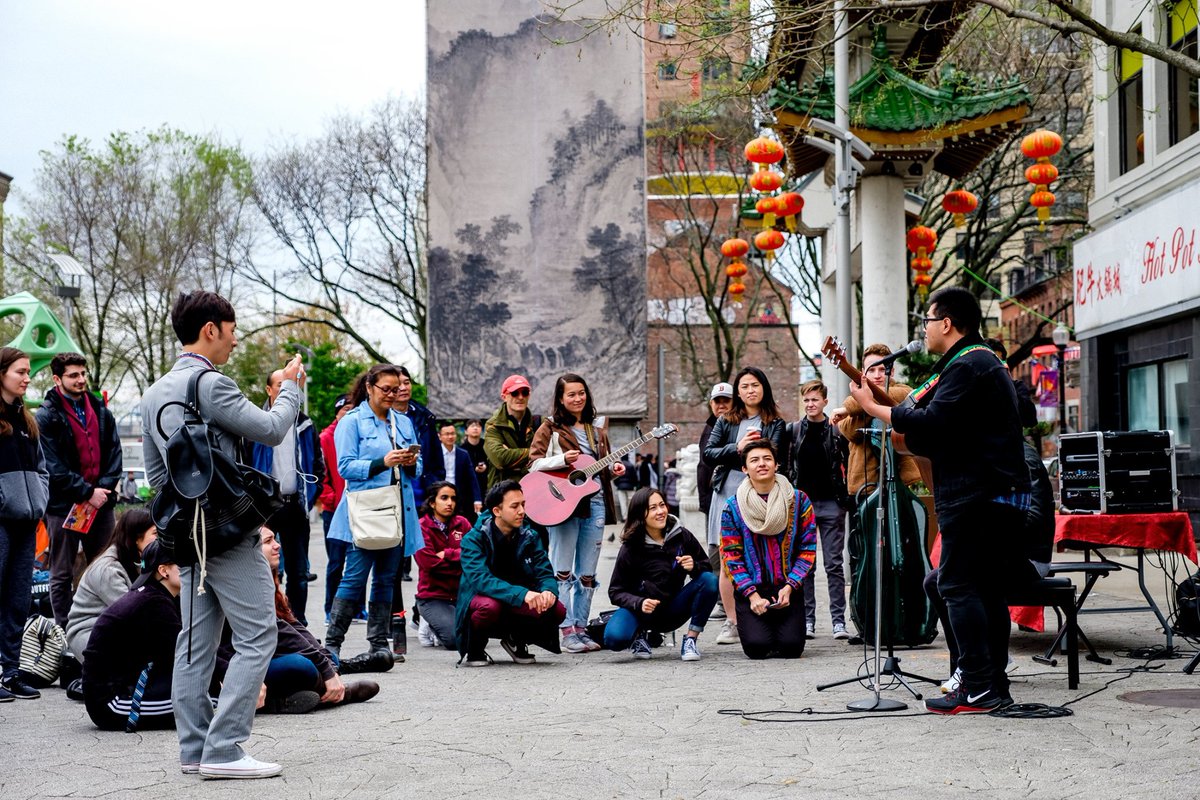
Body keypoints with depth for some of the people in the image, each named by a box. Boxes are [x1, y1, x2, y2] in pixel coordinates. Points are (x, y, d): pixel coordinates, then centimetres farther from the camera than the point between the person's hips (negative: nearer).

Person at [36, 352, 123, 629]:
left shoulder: (101, 411, 10)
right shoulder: (47, 416, -6)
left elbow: (114, 453, 8)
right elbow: (53, 467, -12)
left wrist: (104, 488, -8)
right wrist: (88, 493, -14)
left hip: (100, 501, 5)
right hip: (63, 505, -5)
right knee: (62, 575, 4)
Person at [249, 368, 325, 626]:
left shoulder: (305, 425, 11)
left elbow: (319, 466, 17)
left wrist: (308, 498, 8)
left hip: (295, 506, 4)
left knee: (298, 572, 7)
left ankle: (298, 624, 14)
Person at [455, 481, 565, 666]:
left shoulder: (530, 536, -2)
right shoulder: (473, 539, -16)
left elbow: (545, 574, -6)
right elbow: (480, 579, -31)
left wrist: (548, 591, -33)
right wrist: (522, 594, -44)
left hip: (517, 606, 4)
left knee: (557, 610, -23)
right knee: (490, 606, -39)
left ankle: (516, 641, 8)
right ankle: (474, 649, -6)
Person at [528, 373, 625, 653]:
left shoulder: (597, 432, 18)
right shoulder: (550, 427, 3)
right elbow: (534, 463, -4)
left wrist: (613, 469, 3)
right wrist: (562, 459, -18)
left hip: (594, 503, 5)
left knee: (587, 574, 7)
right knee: (563, 571, -5)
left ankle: (581, 628, 13)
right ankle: (567, 631, -3)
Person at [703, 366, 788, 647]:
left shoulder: (776, 424, 8)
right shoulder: (726, 422, 14)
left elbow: (778, 461, -1)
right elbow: (708, 452, 4)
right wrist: (736, 448, -11)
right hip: (727, 494, 2)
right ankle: (731, 621, 5)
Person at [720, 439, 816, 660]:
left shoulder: (798, 500, 0)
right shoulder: (732, 507, -2)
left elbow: (808, 549, 1)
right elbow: (731, 556, -2)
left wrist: (789, 588, -11)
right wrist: (752, 595, -13)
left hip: (787, 589, 1)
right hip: (750, 589, -1)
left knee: (791, 647, -14)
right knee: (757, 647, -18)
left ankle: (781, 627, 22)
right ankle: (750, 624, 19)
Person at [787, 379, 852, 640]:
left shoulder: (837, 431, 2)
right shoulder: (793, 431, 6)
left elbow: (850, 465, 6)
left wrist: (847, 499, -1)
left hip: (831, 504, -1)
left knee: (834, 564, 0)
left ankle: (838, 620, 2)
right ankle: (807, 619, 8)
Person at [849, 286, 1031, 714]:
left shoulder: (966, 366, -13)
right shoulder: (986, 361, 22)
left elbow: (931, 423, -23)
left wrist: (874, 407, -14)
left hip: (973, 494, -11)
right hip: (999, 491, 11)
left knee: (958, 585, -9)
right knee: (987, 587, 12)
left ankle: (979, 687, -10)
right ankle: (995, 683, 16)